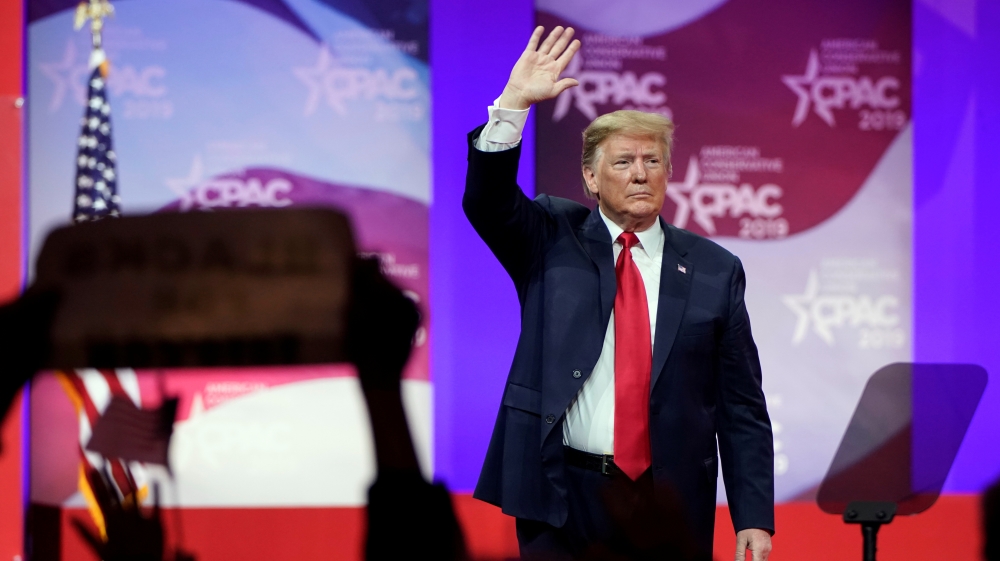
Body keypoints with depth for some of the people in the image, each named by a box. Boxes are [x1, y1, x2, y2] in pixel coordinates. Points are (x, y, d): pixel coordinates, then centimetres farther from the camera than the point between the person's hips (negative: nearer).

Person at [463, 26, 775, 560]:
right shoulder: (552, 240, 6)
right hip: (561, 497, 0)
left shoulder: (713, 270, 4)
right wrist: (514, 101, -24)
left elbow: (742, 407, 4)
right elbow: (486, 200, -12)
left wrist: (754, 517, -3)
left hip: (671, 505, 1)